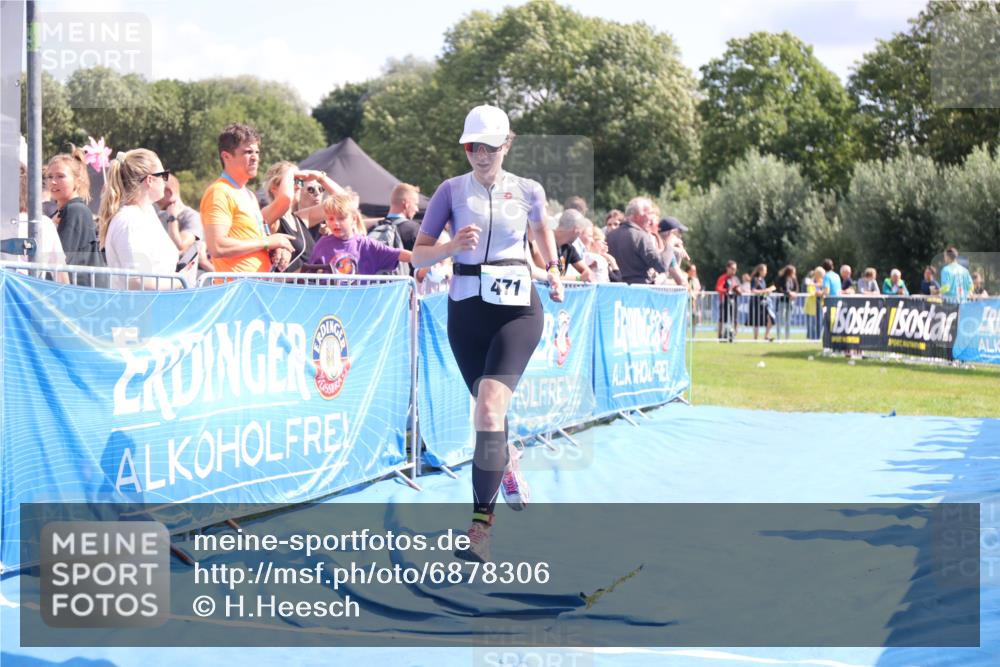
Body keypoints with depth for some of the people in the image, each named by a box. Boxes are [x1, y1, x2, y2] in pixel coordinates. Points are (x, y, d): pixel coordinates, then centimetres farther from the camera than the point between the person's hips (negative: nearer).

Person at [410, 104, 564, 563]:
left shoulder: (527, 192, 3)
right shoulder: (451, 191, 1)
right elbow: (418, 256, -2)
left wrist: (553, 271, 17)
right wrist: (453, 245, -19)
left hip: (517, 307, -2)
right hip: (466, 308, 2)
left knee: (490, 408, -20)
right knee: (487, 409, 15)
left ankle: (481, 524, -23)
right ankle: (507, 464, 51)